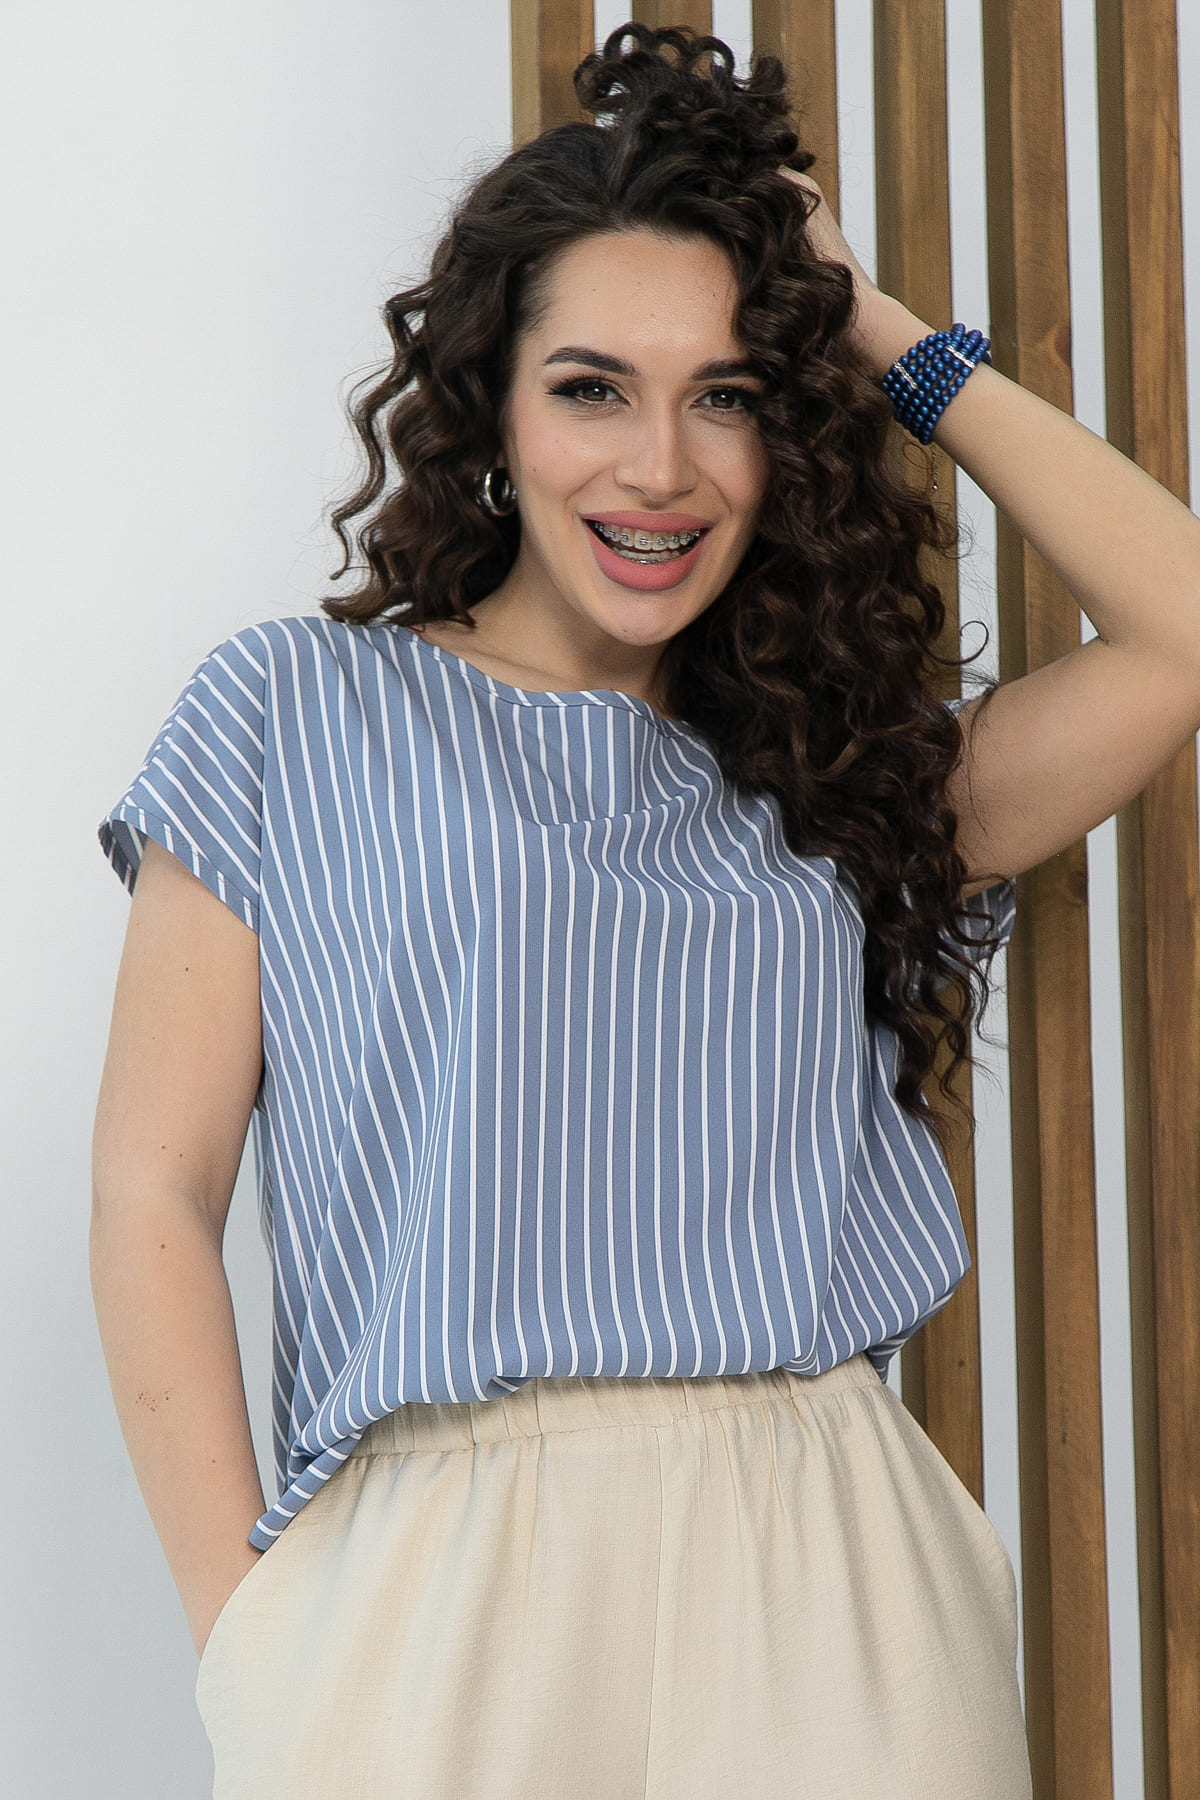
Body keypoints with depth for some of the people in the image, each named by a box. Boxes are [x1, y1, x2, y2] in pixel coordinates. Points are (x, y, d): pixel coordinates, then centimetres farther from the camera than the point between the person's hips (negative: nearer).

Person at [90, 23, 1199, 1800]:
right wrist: (252, 1643, -8)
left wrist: (891, 339, 9)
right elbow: (156, 1202, 1)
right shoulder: (291, 711, 6)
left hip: (828, 1603, 2)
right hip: (443, 1593, -2)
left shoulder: (831, 782, 14)